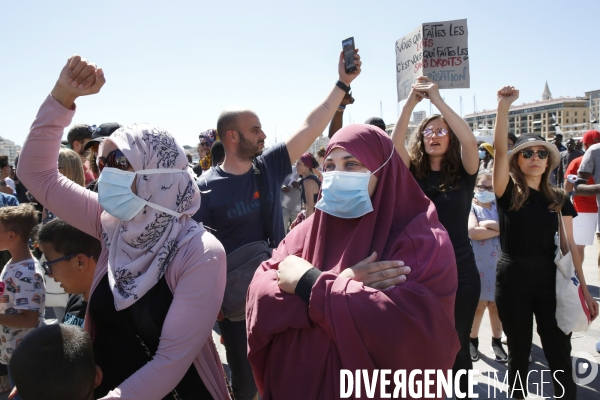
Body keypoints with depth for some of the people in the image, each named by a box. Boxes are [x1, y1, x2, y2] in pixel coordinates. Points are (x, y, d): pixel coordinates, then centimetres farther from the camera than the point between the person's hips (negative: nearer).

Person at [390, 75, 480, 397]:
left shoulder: (463, 174, -2)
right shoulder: (413, 173, 1)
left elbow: (470, 141, -21)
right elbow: (395, 143, -16)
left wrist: (437, 99, -23)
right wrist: (411, 101, -24)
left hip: (459, 271, -1)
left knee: (458, 346, 12)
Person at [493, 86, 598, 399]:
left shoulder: (559, 200, 5)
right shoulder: (509, 193, -4)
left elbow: (569, 245, 7)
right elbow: (499, 149, -17)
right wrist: (504, 106, -25)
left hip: (550, 278, 2)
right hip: (513, 279, -2)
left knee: (560, 354, 5)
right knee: (519, 352, 11)